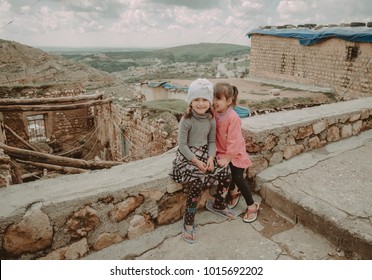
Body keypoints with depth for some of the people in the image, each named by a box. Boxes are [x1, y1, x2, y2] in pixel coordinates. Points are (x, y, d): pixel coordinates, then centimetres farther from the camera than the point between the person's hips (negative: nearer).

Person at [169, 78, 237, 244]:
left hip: (205, 155, 6)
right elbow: (182, 145, -14)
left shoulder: (211, 119, 1)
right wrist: (196, 161, -20)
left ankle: (220, 205, 20)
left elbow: (212, 141, 6)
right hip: (187, 156, -5)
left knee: (226, 175, -10)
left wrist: (210, 158, -11)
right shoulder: (186, 120, -16)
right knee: (196, 183, -28)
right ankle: (188, 223, -10)